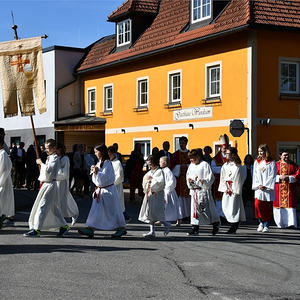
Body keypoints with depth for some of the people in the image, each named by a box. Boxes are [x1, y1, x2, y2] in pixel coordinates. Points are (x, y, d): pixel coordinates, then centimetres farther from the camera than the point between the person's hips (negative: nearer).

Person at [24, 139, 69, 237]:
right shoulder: (50, 157, 18)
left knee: (42, 206, -12)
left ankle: (36, 229, -13)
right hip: (46, 184, 10)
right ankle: (64, 226, 24)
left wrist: (41, 163, -14)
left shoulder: (55, 158, -13)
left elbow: (48, 169, -26)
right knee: (53, 207, 15)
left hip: (50, 184, -10)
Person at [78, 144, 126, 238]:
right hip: (100, 190, 8)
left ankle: (121, 229, 13)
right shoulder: (99, 163, 13)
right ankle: (90, 229, 0)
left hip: (108, 190, -8)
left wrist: (97, 172, -18)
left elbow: (105, 178, -19)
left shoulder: (107, 163, -14)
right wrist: (94, 172, -1)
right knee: (96, 211, 2)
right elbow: (96, 180, 15)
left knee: (112, 211, 0)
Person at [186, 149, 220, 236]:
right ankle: (195, 228, 7)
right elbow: (188, 175, 21)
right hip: (194, 190, 6)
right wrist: (189, 180, -1)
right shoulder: (191, 166, 14)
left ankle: (216, 224, 17)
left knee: (206, 208, -3)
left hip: (203, 190, -6)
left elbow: (210, 177, -8)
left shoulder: (205, 165, -6)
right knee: (194, 208, 4)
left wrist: (204, 181, -25)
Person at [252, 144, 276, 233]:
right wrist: (258, 185, -6)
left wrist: (265, 186, -11)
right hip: (258, 188, 2)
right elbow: (255, 175, 9)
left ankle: (266, 226, 5)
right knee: (258, 204, -12)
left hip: (268, 188, -2)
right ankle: (261, 223, 6)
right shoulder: (257, 162, 13)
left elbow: (272, 176, -3)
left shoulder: (271, 162, 3)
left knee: (268, 207, -2)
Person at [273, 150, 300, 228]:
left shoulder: (293, 165, 9)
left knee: (290, 205, -9)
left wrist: (289, 177, -11)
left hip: (290, 189, 0)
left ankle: (291, 223, -15)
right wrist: (280, 177, -13)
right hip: (278, 189, 0)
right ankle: (281, 223, 12)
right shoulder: (276, 165, 7)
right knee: (279, 205, 1)